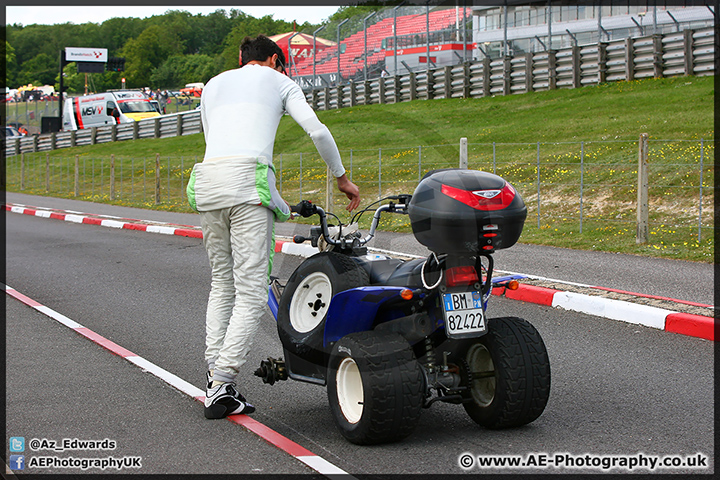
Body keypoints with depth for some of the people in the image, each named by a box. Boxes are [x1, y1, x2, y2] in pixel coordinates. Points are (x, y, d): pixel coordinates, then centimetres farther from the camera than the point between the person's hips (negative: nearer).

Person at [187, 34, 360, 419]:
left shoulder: (213, 85, 29)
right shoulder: (278, 81, 17)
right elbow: (318, 131, 6)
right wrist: (342, 178, 18)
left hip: (207, 183, 5)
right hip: (248, 180, -5)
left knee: (222, 283, 16)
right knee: (251, 291, -5)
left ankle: (214, 373, 7)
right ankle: (221, 386, -12)